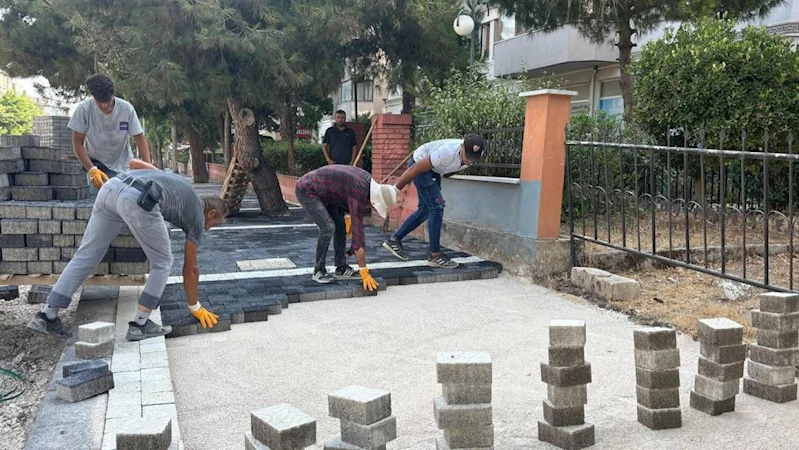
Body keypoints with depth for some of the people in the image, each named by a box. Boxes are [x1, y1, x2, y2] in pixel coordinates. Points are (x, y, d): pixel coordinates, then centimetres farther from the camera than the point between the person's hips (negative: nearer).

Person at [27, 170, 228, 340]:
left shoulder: (182, 191, 38)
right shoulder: (197, 215, 20)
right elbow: (190, 269, 24)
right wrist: (195, 307, 34)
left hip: (111, 188, 7)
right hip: (137, 200, -7)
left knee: (85, 256, 13)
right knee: (162, 263, 11)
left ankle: (47, 316, 15)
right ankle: (139, 324, 11)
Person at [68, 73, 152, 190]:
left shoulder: (127, 109, -19)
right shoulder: (83, 109, -20)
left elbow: (140, 139, -13)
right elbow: (77, 143, -14)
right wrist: (92, 169, -28)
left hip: (124, 166, 1)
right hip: (96, 165, -1)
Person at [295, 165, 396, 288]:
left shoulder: (367, 180, -5)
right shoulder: (359, 194, -30)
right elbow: (358, 231, -30)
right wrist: (364, 272, -28)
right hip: (307, 191, -10)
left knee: (339, 226, 4)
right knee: (328, 228, -19)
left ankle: (341, 269, 9)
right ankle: (319, 271, -5)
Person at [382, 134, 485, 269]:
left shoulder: (473, 155, -14)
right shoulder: (447, 152, -37)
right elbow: (416, 168, -30)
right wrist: (396, 188, -23)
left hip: (434, 170, 9)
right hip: (419, 165, -9)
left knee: (425, 210, 11)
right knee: (437, 207, -14)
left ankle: (394, 240, 22)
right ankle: (435, 255, -8)